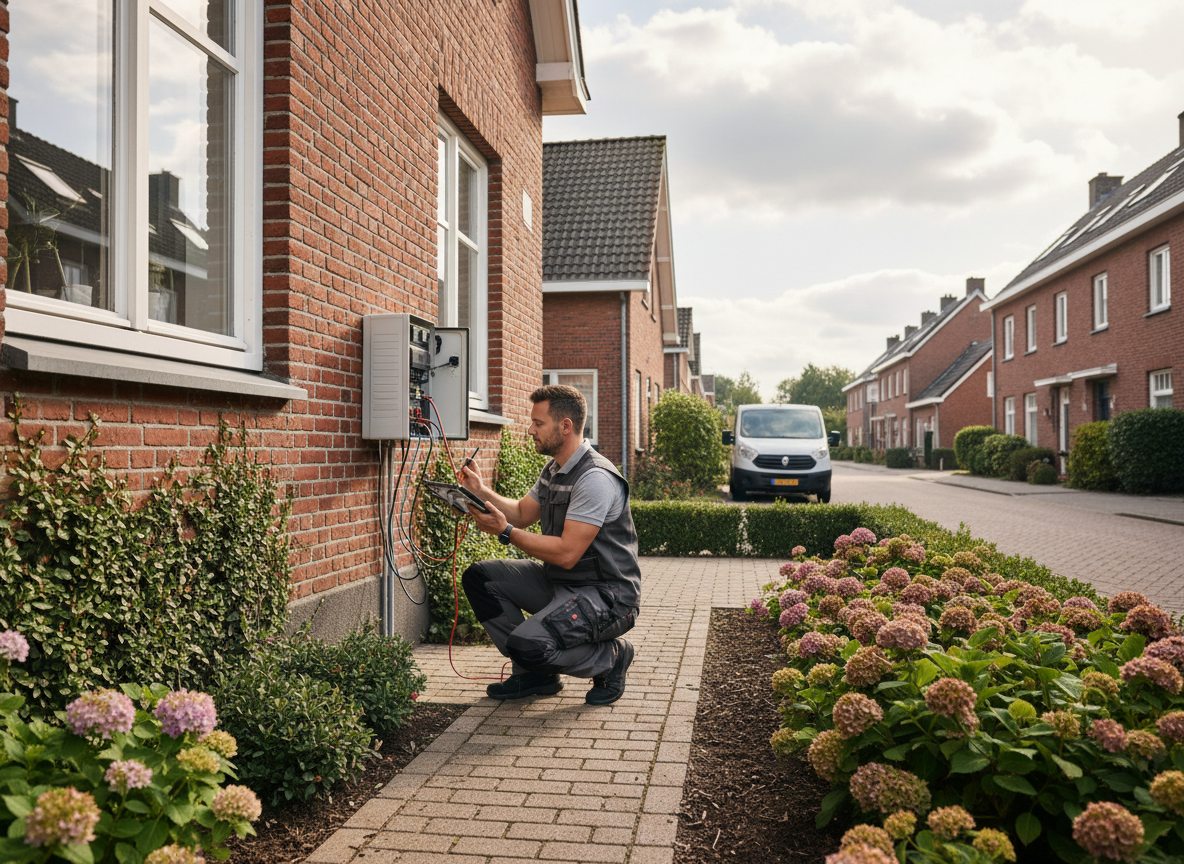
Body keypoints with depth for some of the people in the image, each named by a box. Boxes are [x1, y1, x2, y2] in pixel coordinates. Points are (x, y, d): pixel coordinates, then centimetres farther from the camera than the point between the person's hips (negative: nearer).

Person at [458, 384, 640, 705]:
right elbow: (522, 513, 19)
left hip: (605, 596, -10)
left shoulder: (595, 478, -23)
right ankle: (534, 673, 9)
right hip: (558, 582, 10)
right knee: (479, 578, 3)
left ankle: (610, 657, 0)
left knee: (526, 644, -29)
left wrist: (505, 532, -24)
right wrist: (481, 491, 4)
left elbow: (566, 553, -27)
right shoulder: (553, 469, 9)